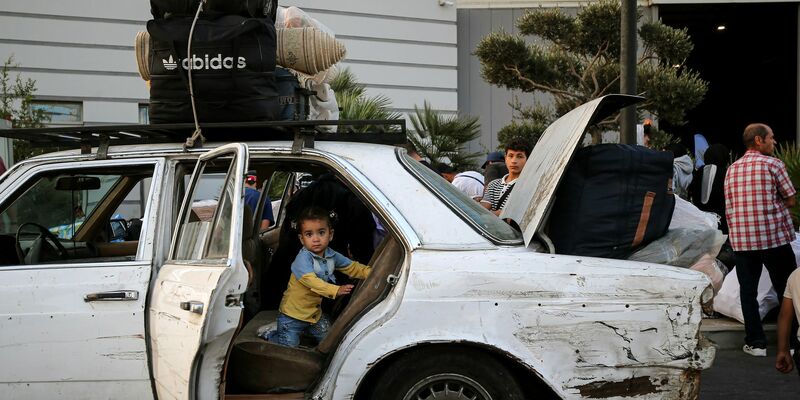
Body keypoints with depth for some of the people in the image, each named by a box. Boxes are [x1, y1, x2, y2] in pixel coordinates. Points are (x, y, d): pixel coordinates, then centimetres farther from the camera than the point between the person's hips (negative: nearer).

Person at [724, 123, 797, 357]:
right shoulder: (773, 164, -5)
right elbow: (791, 200, -3)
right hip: (774, 237, -4)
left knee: (748, 291, 7)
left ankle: (755, 342, 6)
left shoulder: (732, 169, 10)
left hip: (741, 239, 4)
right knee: (786, 290, 5)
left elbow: (729, 208, 11)